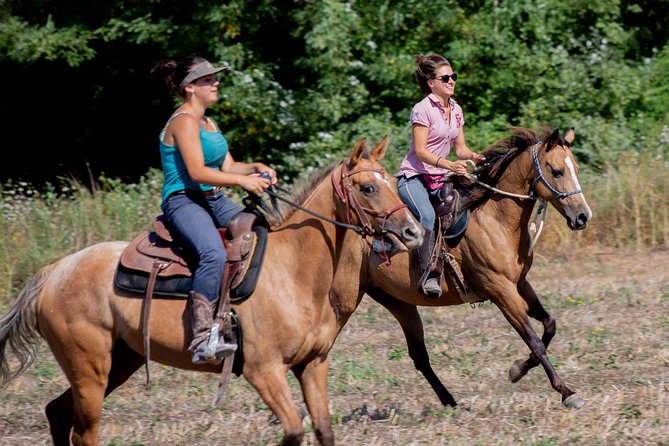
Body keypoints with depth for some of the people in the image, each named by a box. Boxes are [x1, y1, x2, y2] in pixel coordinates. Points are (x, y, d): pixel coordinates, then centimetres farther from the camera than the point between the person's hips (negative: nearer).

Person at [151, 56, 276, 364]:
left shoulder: (209, 123, 20)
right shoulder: (184, 122, -10)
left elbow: (228, 167, 19)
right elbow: (197, 172, -20)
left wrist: (256, 168, -1)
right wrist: (243, 180, -25)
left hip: (215, 201, 10)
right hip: (183, 202, -10)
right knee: (214, 255, -35)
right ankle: (202, 338, -40)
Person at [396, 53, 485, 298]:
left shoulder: (456, 110, 11)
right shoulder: (423, 109, -11)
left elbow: (459, 148, 15)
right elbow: (420, 151, -17)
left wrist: (473, 156, -8)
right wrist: (449, 165, -30)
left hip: (439, 178, 7)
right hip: (413, 177, -7)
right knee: (428, 216, -32)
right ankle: (429, 275, -33)